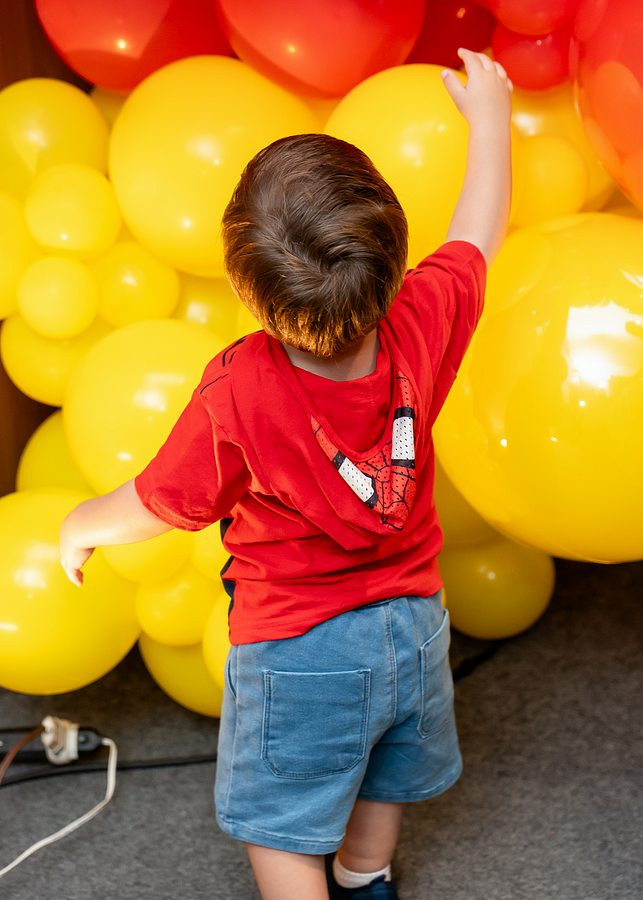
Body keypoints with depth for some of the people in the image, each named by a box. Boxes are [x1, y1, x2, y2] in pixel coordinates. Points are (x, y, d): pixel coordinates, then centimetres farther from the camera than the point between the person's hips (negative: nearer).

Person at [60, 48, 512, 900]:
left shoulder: (237, 397, -33)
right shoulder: (423, 326, -24)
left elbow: (154, 507, -17)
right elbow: (479, 231, -3)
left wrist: (81, 525, 5)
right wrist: (489, 113, 11)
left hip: (299, 649, -6)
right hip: (411, 622, 6)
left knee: (284, 826, 17)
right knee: (379, 781, 32)